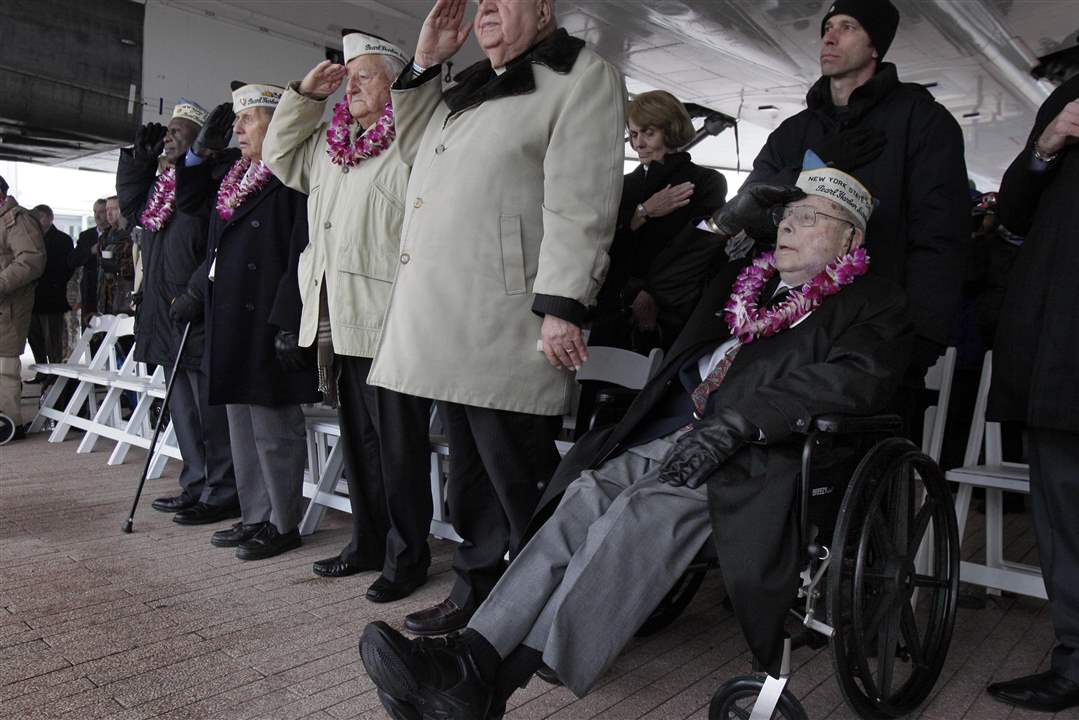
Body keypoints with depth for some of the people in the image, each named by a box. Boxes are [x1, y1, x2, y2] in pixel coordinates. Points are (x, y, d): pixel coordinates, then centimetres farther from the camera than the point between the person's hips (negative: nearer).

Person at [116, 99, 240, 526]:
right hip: (168, 319, 10)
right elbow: (130, 205, 30)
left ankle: (222, 494, 6)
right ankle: (195, 487, 26)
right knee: (184, 410, 15)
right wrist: (139, 155, 20)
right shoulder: (166, 183, 16)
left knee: (211, 414, -4)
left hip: (201, 320, -10)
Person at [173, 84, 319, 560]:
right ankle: (255, 517, 27)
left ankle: (283, 524, 15)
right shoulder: (231, 172, 15)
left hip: (266, 326, -9)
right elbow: (188, 202, 25)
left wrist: (288, 325, -22)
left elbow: (302, 256, -18)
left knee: (274, 432, 1)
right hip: (229, 324, 9)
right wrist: (202, 150, 13)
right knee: (242, 429, 15)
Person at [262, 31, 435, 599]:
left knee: (398, 445, -1)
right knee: (358, 439, 16)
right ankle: (368, 542, 29)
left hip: (388, 322, -8)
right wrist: (305, 94, 21)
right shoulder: (329, 143, 19)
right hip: (337, 319, 9)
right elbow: (279, 156, 32)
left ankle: (406, 556, 12)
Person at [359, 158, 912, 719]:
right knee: (585, 499, -23)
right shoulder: (744, 279, 29)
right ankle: (472, 653, -32)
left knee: (640, 514, -32)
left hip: (753, 457, -5)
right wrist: (725, 221, 22)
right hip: (670, 435, 5)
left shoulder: (874, 303, 11)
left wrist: (734, 422, -20)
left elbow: (858, 378, -11)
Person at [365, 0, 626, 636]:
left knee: (517, 475, -6)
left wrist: (562, 305, -21)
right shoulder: (470, 88, 26)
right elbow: (414, 147, 36)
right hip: (445, 320, 9)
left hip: (505, 323, -8)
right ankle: (477, 590, 29)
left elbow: (578, 200, -12)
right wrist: (425, 63, 23)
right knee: (469, 468, 15)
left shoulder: (582, 76, 0)